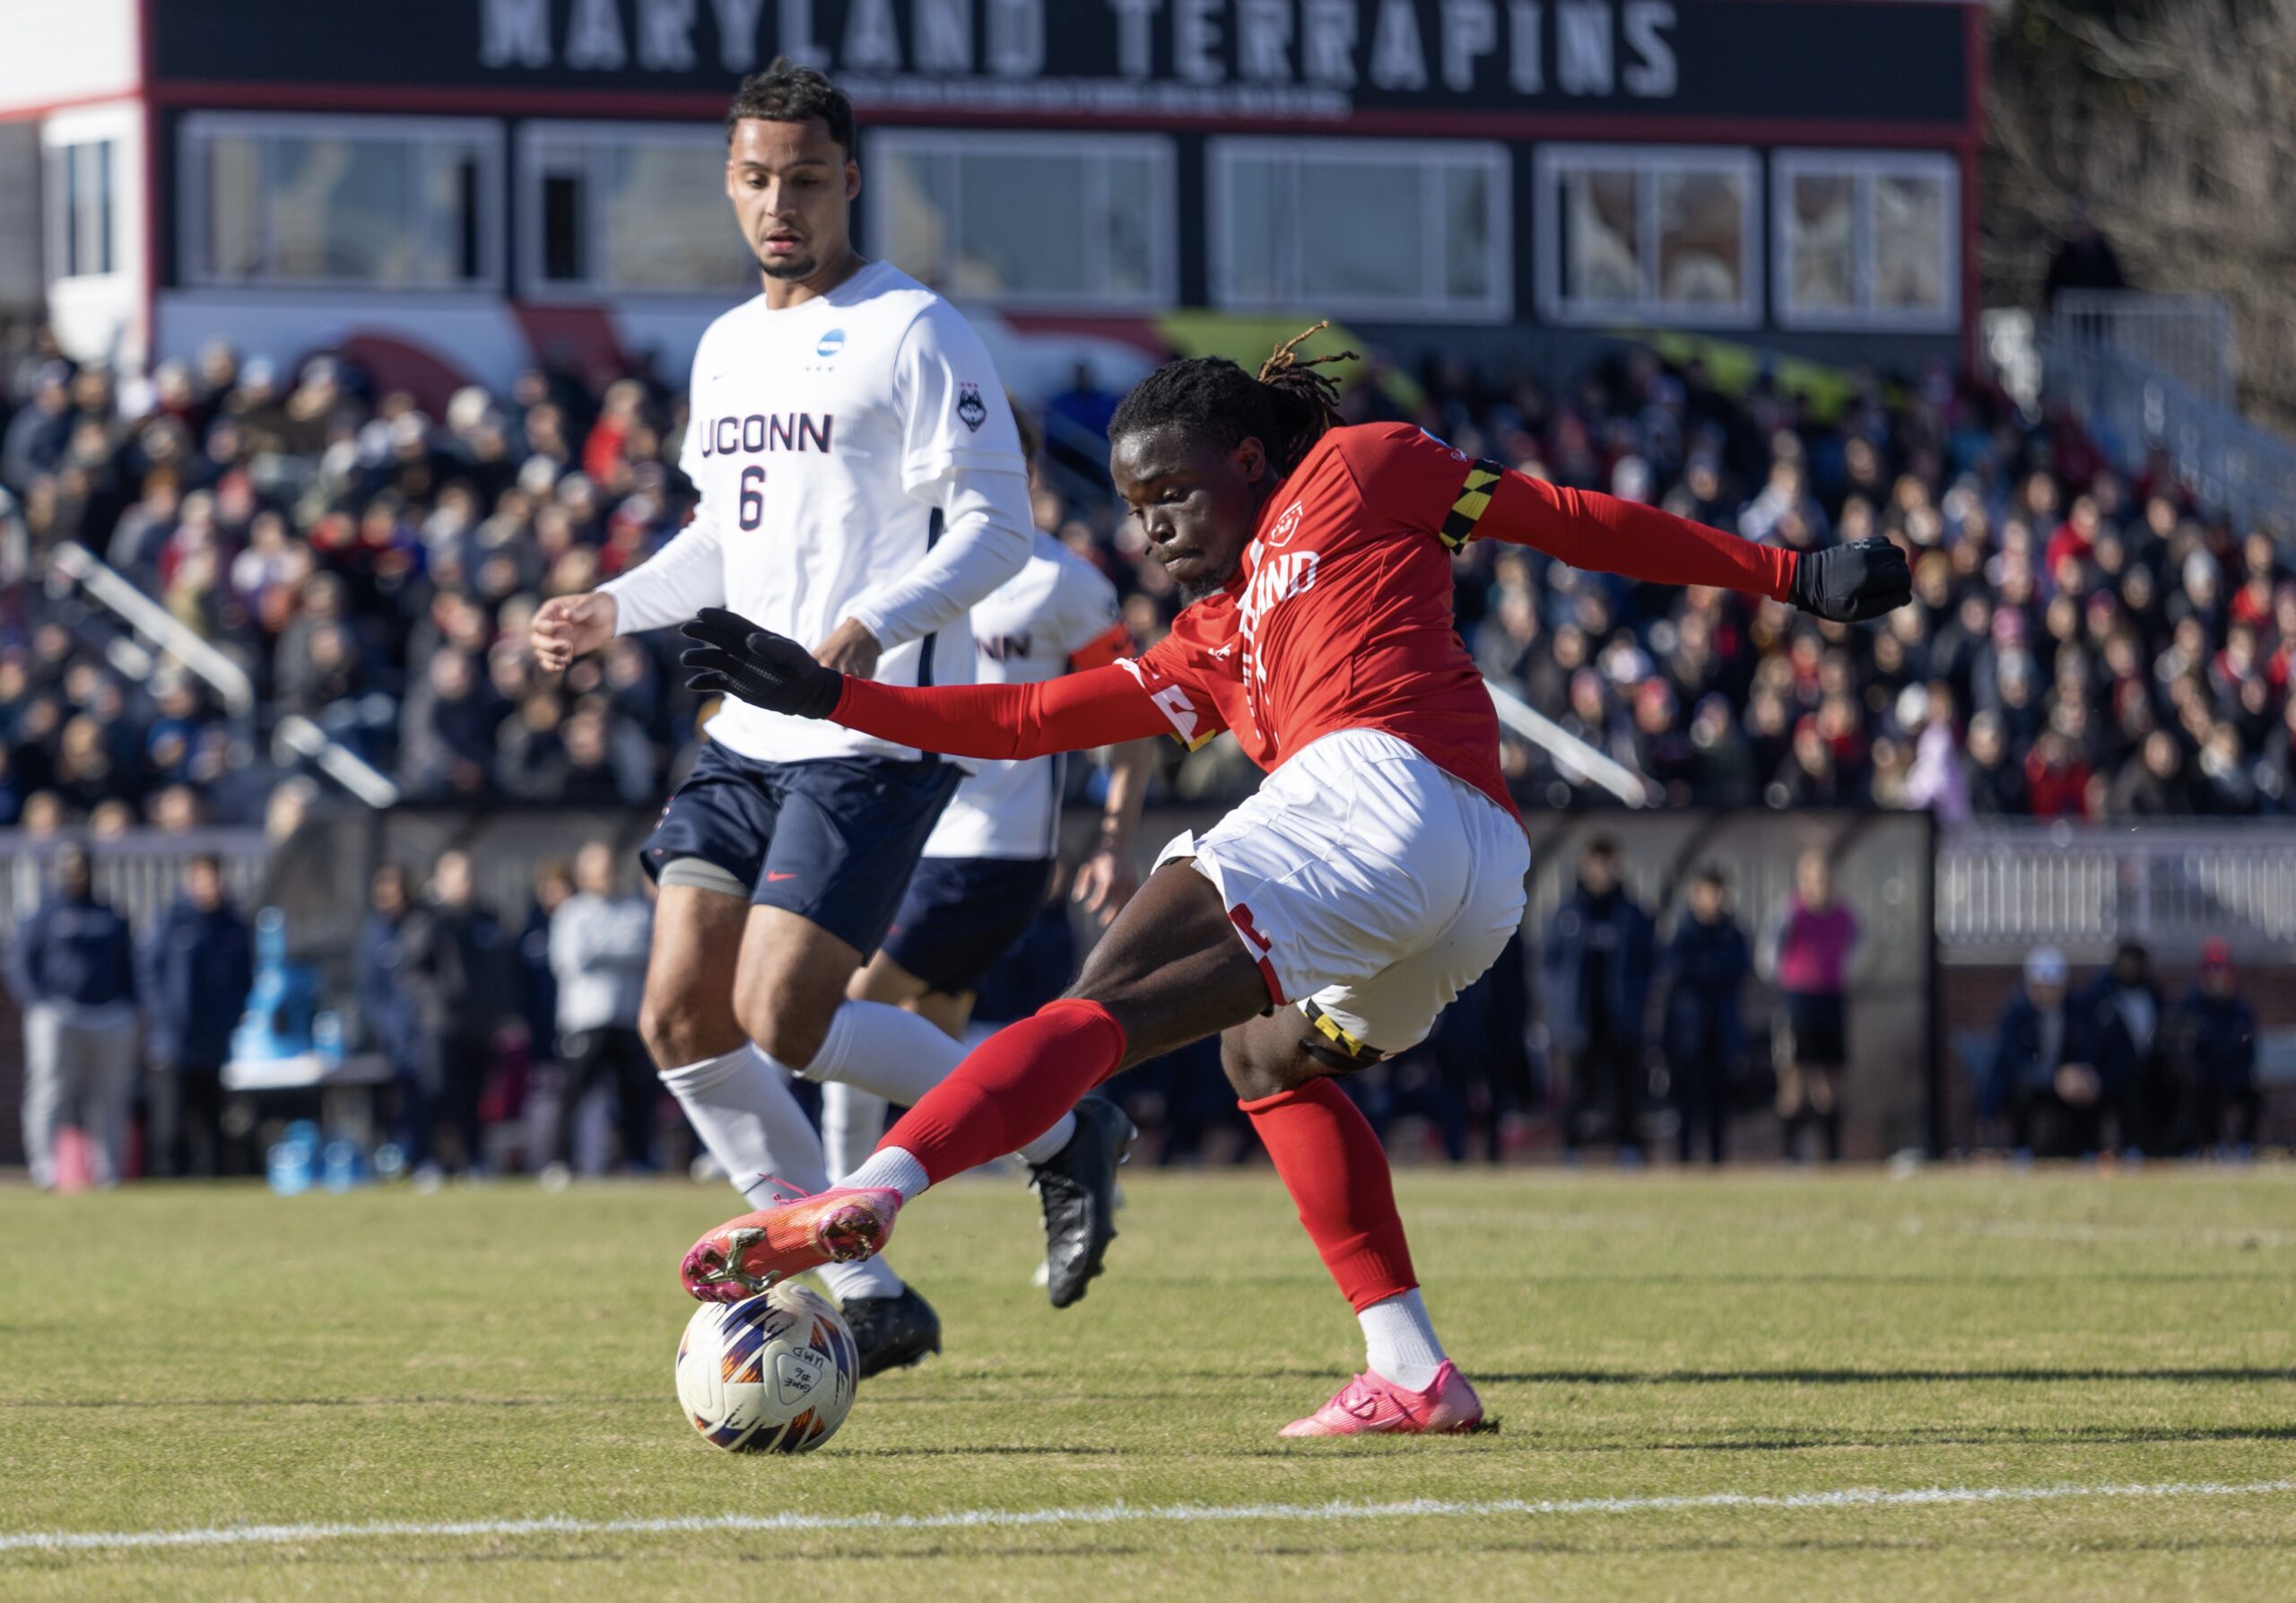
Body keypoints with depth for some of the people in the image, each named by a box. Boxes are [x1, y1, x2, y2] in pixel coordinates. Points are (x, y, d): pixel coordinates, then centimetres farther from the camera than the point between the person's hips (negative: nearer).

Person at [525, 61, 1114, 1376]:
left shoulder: (913, 334, -7)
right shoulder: (727, 348, 17)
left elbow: (997, 527, -13)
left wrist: (873, 625, -27)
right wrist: (617, 611, 14)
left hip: (878, 737, -8)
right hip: (752, 735, 8)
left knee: (780, 1021, -15)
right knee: (681, 1017, -3)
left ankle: (1056, 1128, 6)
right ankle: (866, 1296, 6)